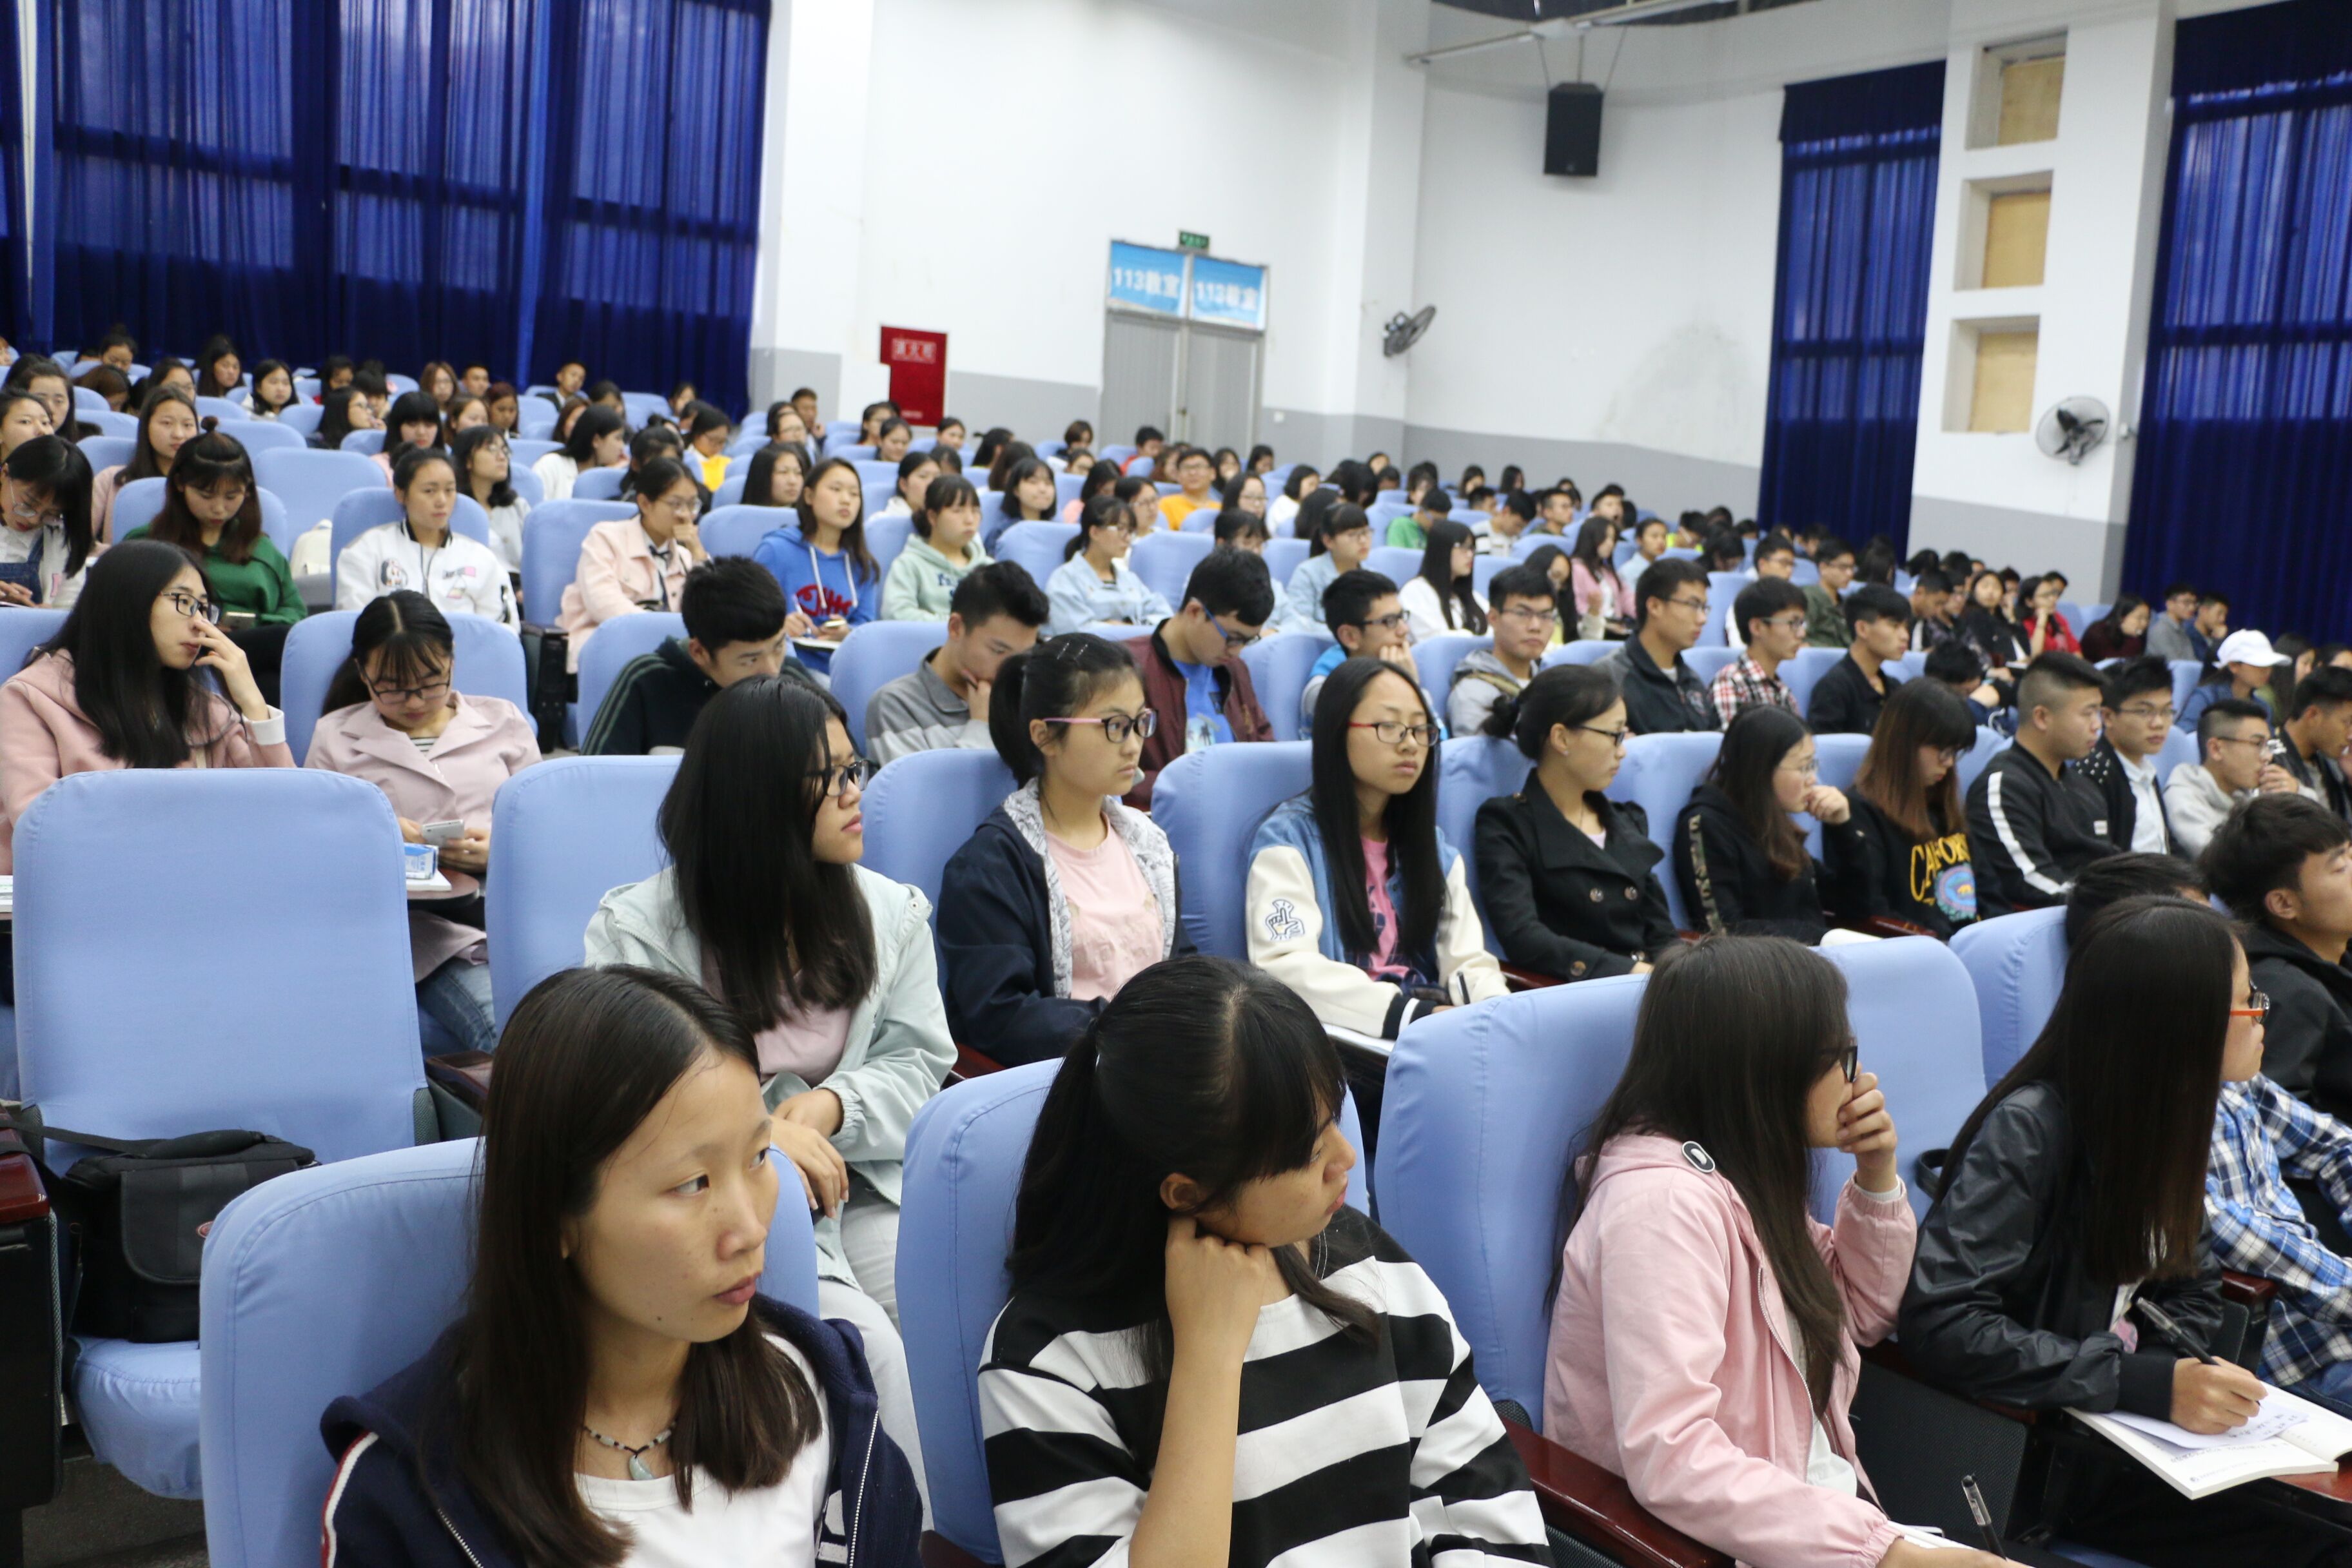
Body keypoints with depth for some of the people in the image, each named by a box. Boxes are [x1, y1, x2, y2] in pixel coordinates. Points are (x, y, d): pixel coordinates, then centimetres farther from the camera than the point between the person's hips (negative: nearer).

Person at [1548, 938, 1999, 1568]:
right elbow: (1670, 1460, -30)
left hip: (1811, 1512, 9)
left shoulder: (1741, 1169, 7)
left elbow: (1859, 1313, 20)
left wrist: (1877, 1179, 4)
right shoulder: (1664, 1201, -22)